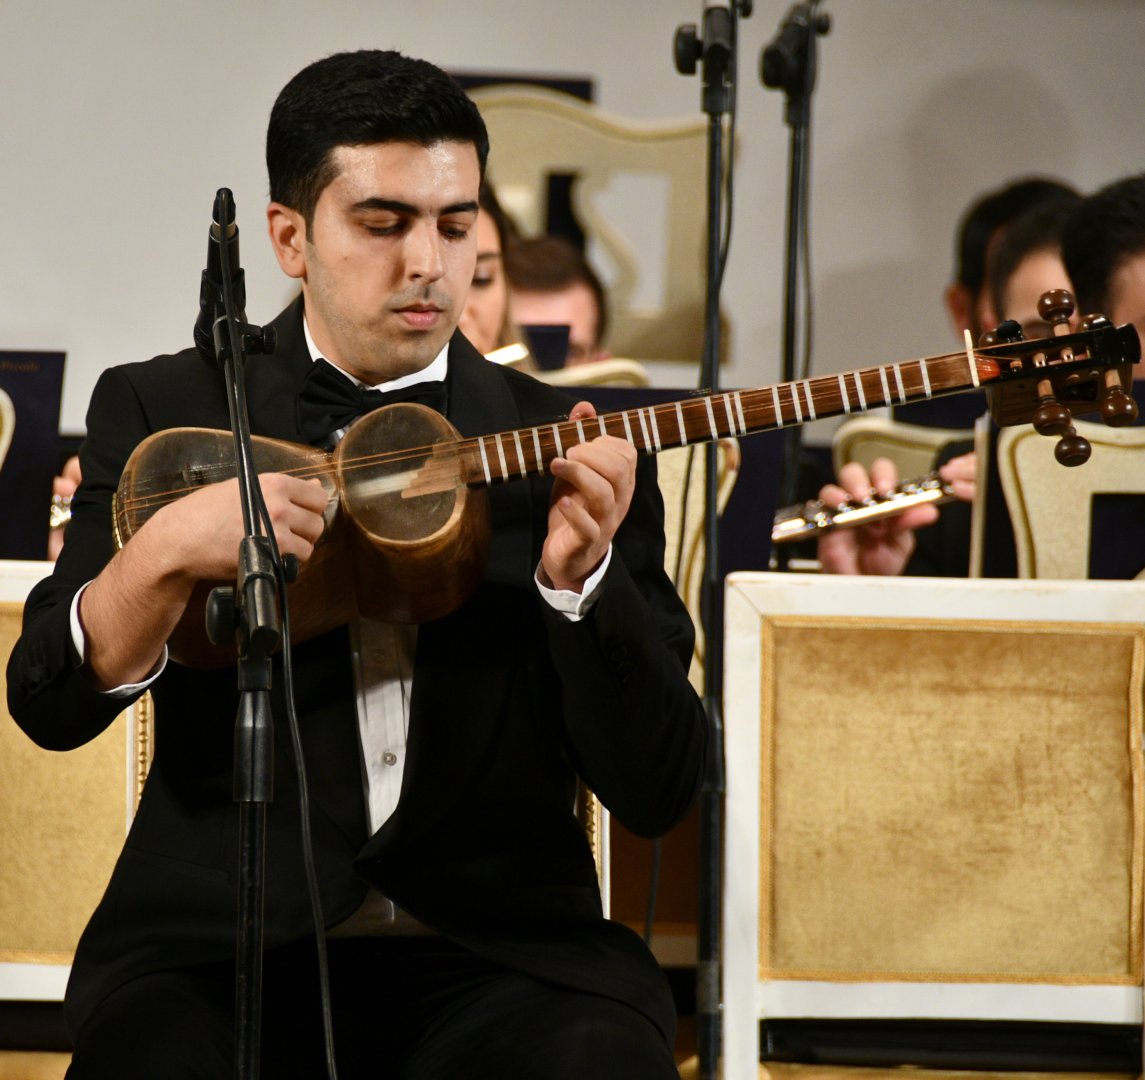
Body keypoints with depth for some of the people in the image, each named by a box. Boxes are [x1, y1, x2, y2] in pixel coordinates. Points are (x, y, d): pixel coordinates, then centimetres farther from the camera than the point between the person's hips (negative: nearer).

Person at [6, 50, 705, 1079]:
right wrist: (166, 549, -16)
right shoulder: (161, 410, 9)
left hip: (497, 945, 1)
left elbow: (660, 791, 2)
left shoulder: (567, 448, 8)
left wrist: (580, 574, -14)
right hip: (217, 942, -1)